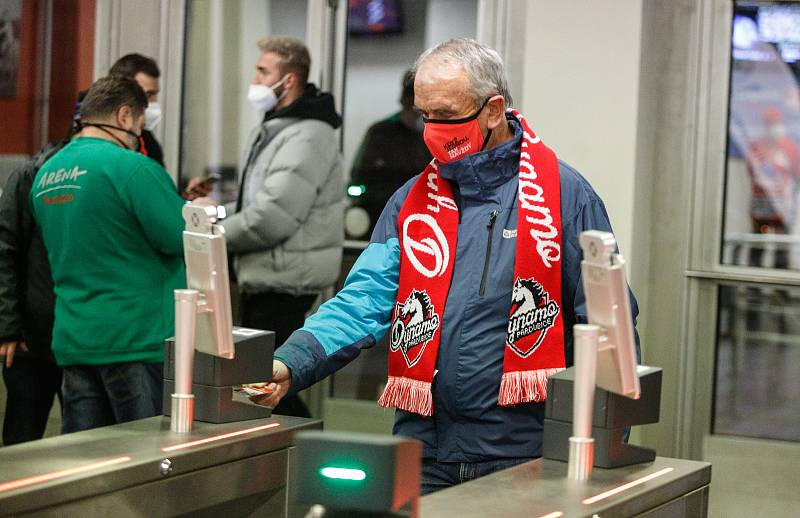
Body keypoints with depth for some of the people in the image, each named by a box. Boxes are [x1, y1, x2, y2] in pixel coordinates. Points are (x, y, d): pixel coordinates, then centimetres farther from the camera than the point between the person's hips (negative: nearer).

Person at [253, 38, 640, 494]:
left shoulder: (564, 195, -3)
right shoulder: (412, 201, 8)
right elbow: (362, 302, -2)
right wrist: (290, 366, -18)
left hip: (521, 456, -3)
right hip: (424, 454, 3)